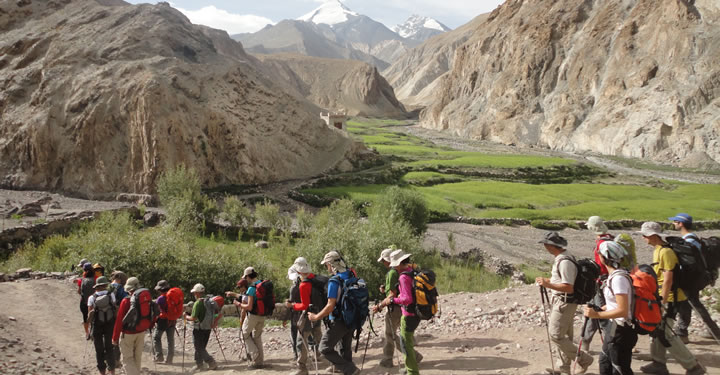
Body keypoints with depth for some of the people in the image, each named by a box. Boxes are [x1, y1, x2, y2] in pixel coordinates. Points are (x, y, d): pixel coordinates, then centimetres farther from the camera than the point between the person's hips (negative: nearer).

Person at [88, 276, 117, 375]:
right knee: (109, 347, 10)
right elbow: (116, 308, -9)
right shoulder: (111, 295, -6)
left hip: (97, 326, 0)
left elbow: (90, 314, -12)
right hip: (110, 325, 0)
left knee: (99, 349, 12)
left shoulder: (92, 298, -7)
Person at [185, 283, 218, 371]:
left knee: (199, 348, 2)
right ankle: (199, 364, 22)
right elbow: (214, 314, 10)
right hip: (208, 328, 7)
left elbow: (193, 318, -20)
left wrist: (186, 317, -2)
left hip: (199, 329, -7)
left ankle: (211, 362, -7)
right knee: (201, 348, 17)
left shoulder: (198, 303, -17)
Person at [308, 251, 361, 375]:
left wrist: (316, 317, -12)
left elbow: (330, 306, -24)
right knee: (346, 349, 19)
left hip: (338, 322, -8)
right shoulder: (352, 276, 2)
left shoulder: (334, 282, -21)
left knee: (325, 348, 1)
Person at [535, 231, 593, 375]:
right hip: (562, 302, 10)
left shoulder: (565, 262, -23)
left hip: (564, 303, -10)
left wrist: (548, 285, -27)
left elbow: (569, 287, -26)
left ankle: (583, 359, 5)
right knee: (564, 336, 17)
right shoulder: (561, 259, 8)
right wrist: (547, 280, 13)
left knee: (556, 336, -5)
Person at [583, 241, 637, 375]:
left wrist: (597, 315, -27)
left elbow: (622, 310, -28)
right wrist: (599, 309, 13)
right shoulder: (614, 275, 5)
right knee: (605, 364, 24)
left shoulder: (618, 278, -25)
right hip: (613, 328, 10)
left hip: (620, 331, -10)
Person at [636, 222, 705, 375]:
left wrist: (662, 302, -22)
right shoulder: (657, 250, 11)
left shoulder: (665, 252, -21)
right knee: (657, 329, 14)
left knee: (666, 334, -6)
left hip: (670, 299, -10)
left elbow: (668, 279, -24)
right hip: (662, 296, 10)